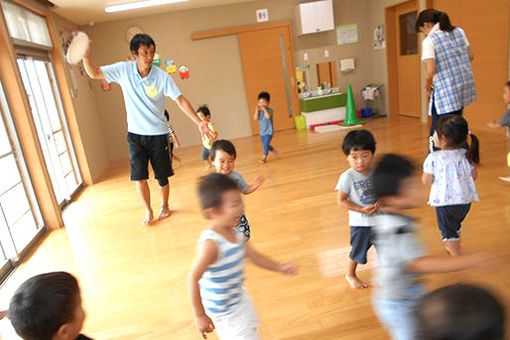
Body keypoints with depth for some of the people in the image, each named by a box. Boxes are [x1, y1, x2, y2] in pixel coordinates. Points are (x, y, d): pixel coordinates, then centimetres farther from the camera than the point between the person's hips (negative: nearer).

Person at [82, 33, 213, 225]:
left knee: (162, 177, 7)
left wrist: (199, 122, -18)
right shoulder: (123, 70, -4)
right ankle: (148, 212, 20)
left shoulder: (162, 77, -10)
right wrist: (86, 56, -18)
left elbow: (181, 101, -10)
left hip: (158, 134, -1)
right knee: (139, 177, 0)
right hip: (135, 134, 2)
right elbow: (94, 74, 2)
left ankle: (164, 206, 33)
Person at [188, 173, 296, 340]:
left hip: (239, 297, 9)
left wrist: (280, 267, -2)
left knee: (251, 326, 29)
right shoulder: (210, 243, -34)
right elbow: (193, 279, -32)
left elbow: (253, 255, 6)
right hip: (223, 311, -9)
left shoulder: (235, 233, -7)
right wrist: (200, 315, -27)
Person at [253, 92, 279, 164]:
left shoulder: (270, 110, -11)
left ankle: (264, 157, 3)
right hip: (262, 132, 6)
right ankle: (273, 150, 42)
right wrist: (257, 110, -18)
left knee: (265, 144, -13)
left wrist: (264, 109, -28)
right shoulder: (259, 111, 3)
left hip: (269, 131, -6)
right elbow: (255, 118, -12)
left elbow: (268, 117, -31)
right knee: (265, 145, 15)